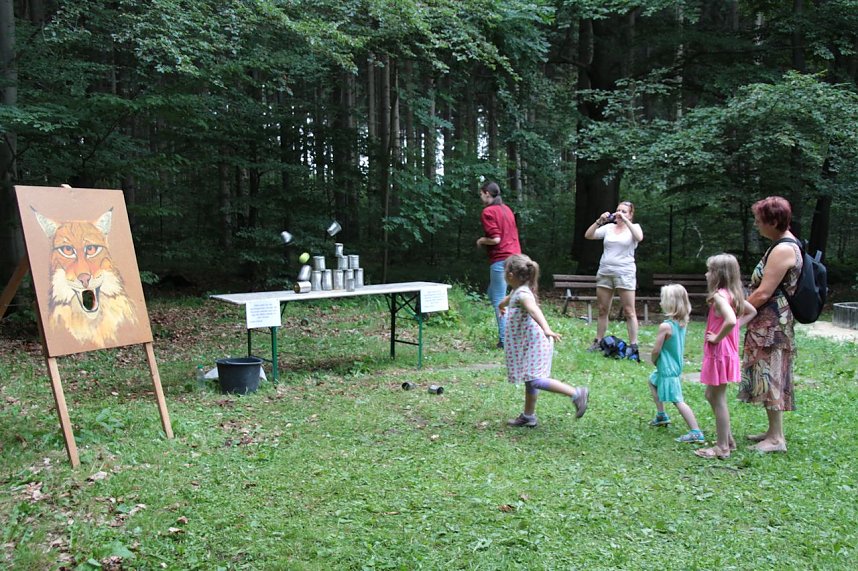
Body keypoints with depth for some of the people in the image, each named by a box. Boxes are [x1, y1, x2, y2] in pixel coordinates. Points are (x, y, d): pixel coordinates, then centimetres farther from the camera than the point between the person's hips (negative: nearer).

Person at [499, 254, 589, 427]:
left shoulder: (522, 293, -21)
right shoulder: (517, 291, 12)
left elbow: (534, 309, -41)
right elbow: (510, 298, 38)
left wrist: (546, 329, -58)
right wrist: (502, 304, 61)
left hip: (533, 343, -10)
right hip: (528, 343, 10)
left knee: (534, 380, -15)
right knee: (530, 380, 15)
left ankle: (576, 393, -12)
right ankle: (528, 416, 25)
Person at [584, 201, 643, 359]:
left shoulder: (633, 227, 5)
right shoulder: (609, 227, 11)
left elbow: (639, 237, -19)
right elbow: (588, 235, 3)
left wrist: (625, 220, -18)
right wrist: (599, 221, -9)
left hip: (625, 273, -3)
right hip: (604, 272, 4)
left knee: (629, 311, -4)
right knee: (602, 310, 9)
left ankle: (633, 346, -1)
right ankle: (598, 342, 17)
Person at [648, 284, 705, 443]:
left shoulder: (665, 326, -25)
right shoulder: (682, 323, 0)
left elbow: (656, 350, -19)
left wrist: (654, 360, 2)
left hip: (668, 370, -10)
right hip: (676, 366, 10)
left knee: (678, 401, -7)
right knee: (653, 381, 30)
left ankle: (696, 433, -10)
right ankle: (661, 415, 37)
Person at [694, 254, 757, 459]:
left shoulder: (719, 296, -21)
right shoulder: (734, 294, 8)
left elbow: (730, 320, -37)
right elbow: (752, 312, 22)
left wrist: (717, 338, -23)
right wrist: (737, 327, 12)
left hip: (719, 353, -10)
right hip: (728, 352, 10)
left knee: (718, 399, 0)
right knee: (712, 396, 20)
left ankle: (722, 448, 9)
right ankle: (728, 439, 28)